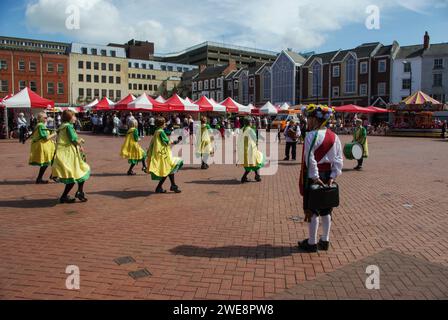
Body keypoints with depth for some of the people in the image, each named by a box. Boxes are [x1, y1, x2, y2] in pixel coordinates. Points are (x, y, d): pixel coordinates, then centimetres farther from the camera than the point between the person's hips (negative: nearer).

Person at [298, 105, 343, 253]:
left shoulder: (311, 135, -16)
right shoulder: (334, 136, 5)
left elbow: (310, 159, -21)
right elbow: (339, 159, 1)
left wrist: (315, 177, -16)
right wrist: (333, 176, -1)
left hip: (313, 176, -6)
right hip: (328, 177, 7)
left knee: (312, 210, 3)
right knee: (326, 210, 15)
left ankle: (312, 243, 12)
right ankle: (325, 241, 26)